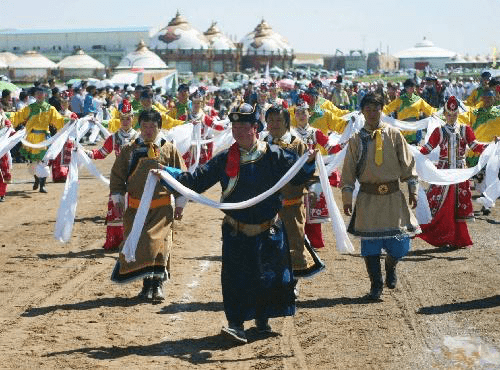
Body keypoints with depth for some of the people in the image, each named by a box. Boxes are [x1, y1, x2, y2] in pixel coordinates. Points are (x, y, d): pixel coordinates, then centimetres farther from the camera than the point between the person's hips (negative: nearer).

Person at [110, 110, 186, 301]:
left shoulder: (169, 150, 4)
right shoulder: (129, 150, 6)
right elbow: (117, 176, 11)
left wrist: (179, 204, 6)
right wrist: (117, 200, 4)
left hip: (162, 208, -2)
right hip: (135, 208, 2)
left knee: (158, 244, -12)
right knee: (137, 245, 0)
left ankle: (158, 283, -1)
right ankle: (147, 283, 13)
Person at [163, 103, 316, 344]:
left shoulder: (274, 156, -1)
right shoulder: (225, 160, 1)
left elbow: (297, 177, 2)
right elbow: (197, 180, 0)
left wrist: (309, 163, -18)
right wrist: (167, 173, -11)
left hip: (268, 232, 0)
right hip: (236, 232, 0)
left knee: (270, 276, 8)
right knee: (235, 277, -8)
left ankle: (262, 319, 28)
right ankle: (236, 324, -4)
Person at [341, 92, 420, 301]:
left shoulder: (394, 135, 3)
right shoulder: (357, 139, 1)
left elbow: (407, 162, 7)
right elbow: (348, 170, 4)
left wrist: (412, 189, 3)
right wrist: (347, 198, -1)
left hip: (393, 197, 1)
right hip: (368, 198, -1)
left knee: (400, 244, -1)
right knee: (370, 245, -1)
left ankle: (390, 267, 32)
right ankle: (376, 285, 13)